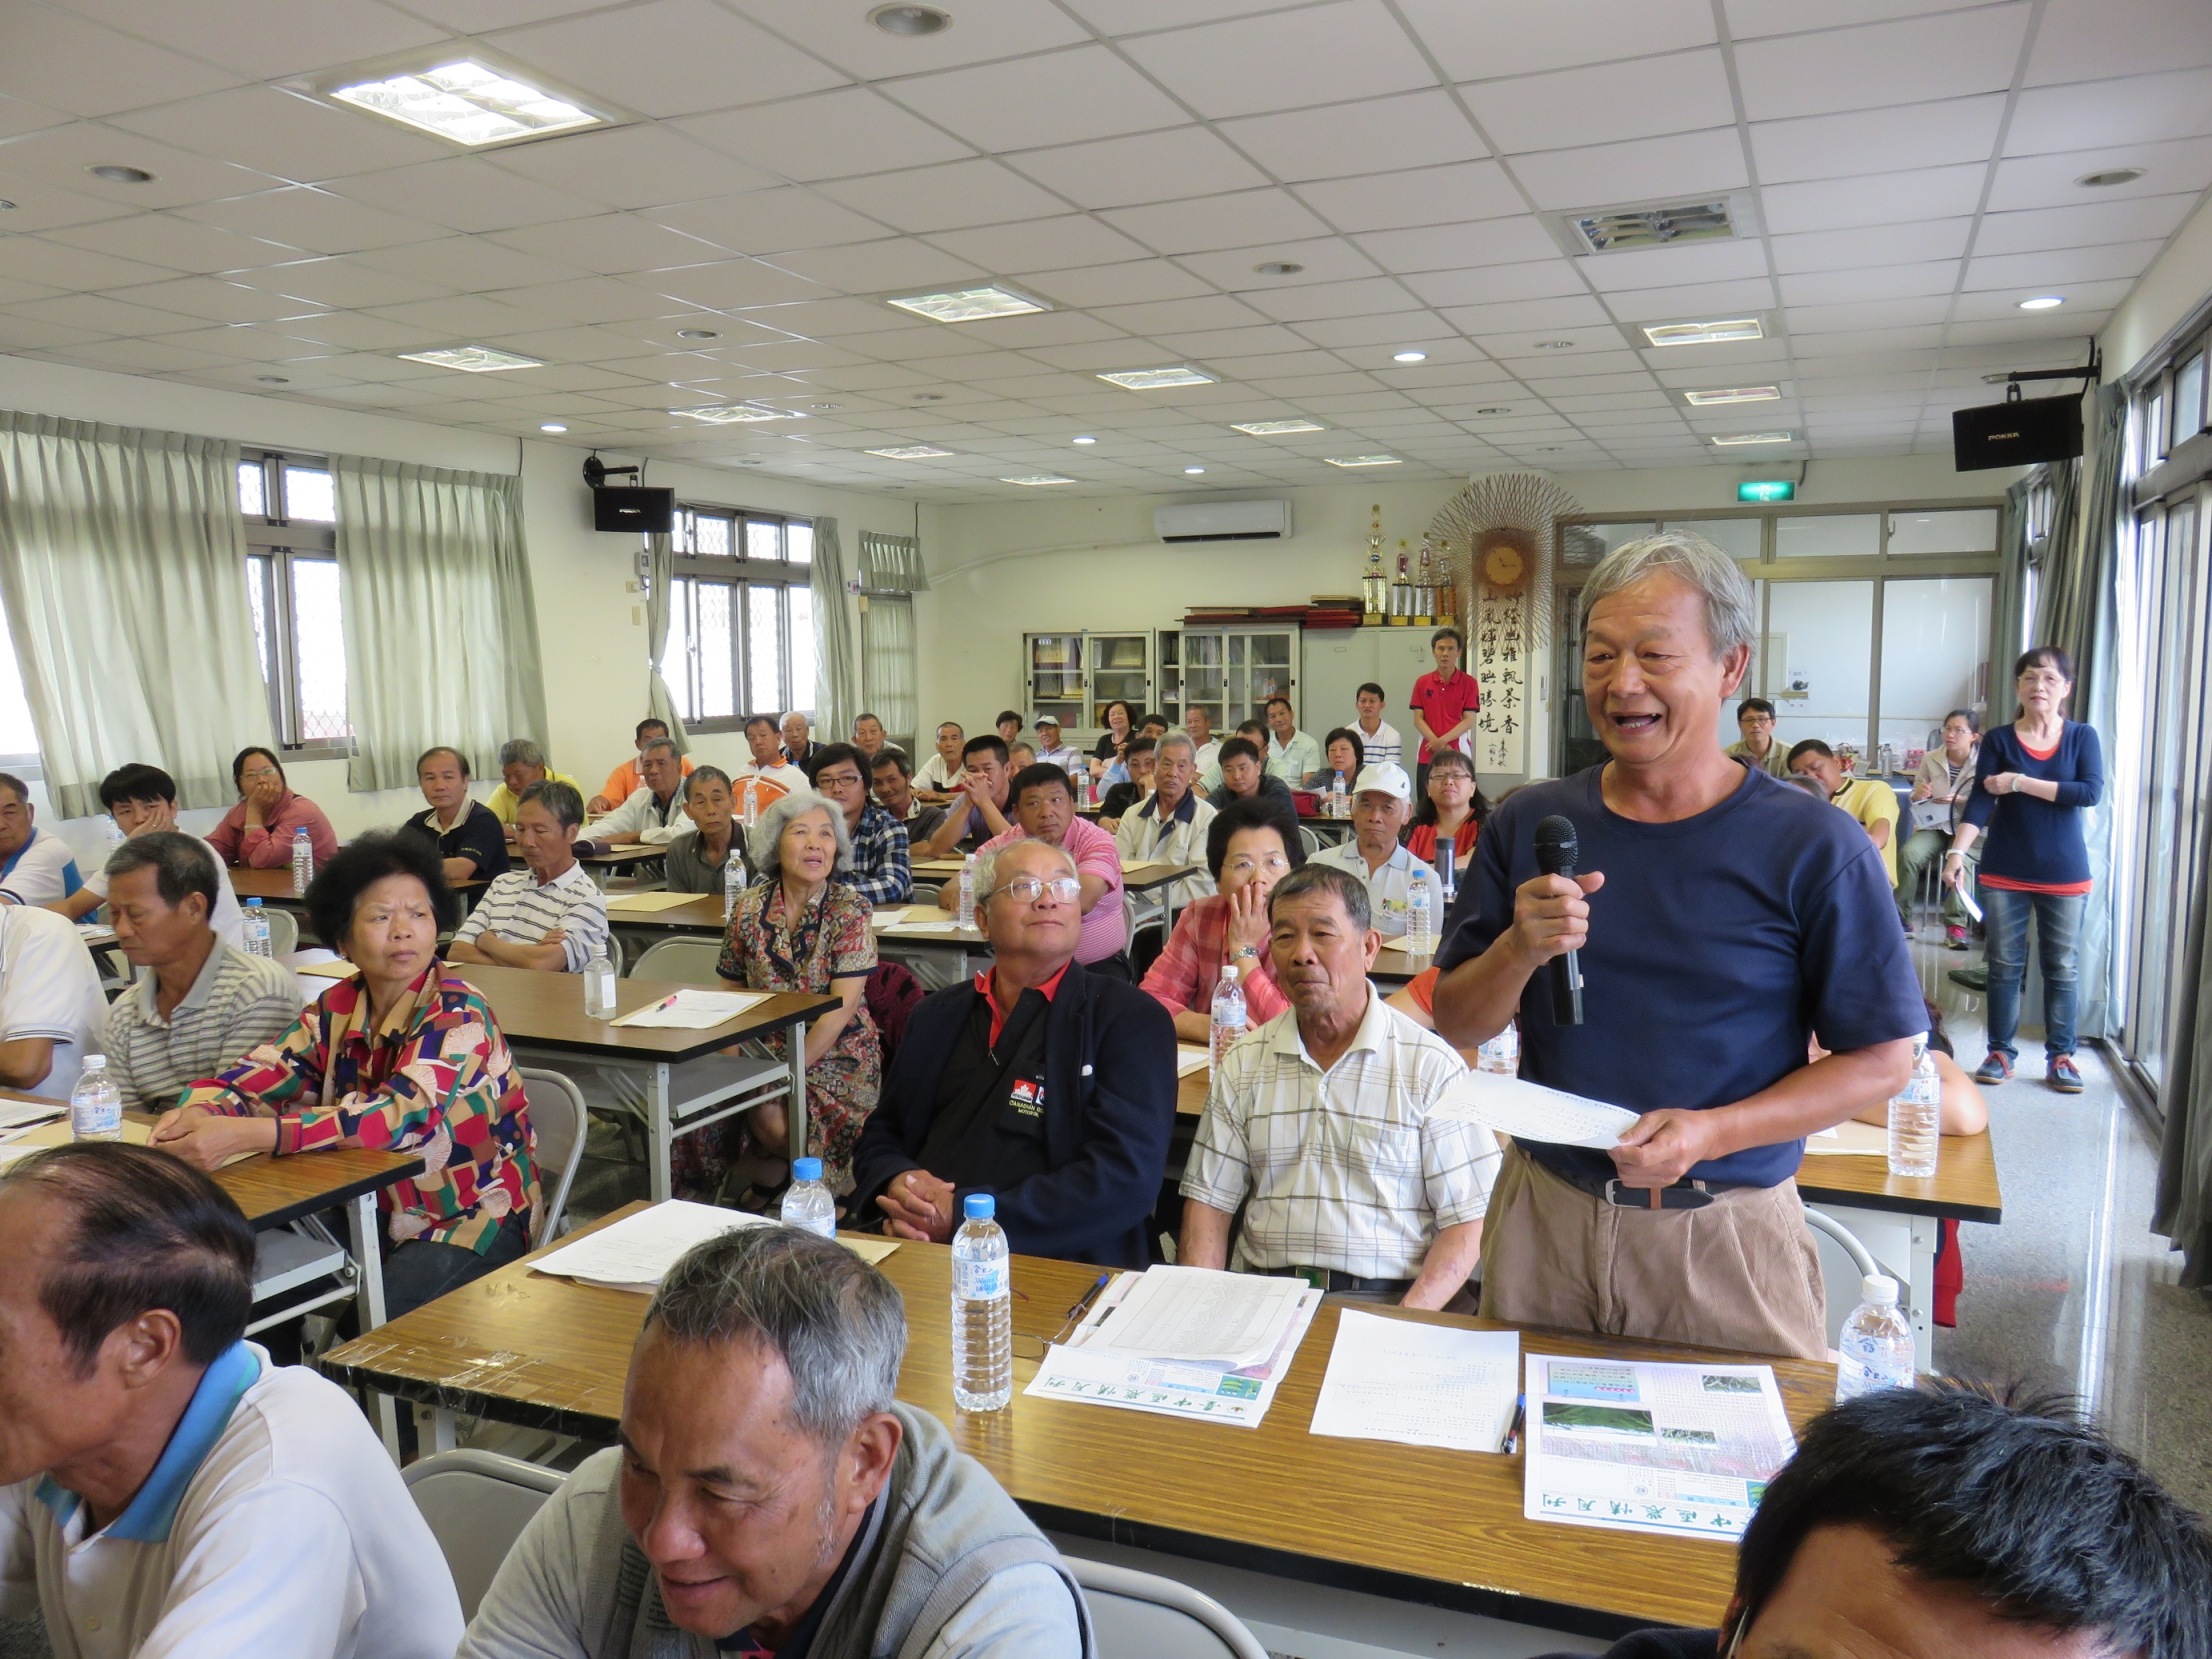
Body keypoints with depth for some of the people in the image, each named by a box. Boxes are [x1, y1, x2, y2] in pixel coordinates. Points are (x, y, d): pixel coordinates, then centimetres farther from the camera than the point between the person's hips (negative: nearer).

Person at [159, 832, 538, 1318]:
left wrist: (246, 1135, -37)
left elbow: (403, 1115, -31)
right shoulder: (339, 1007, 2)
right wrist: (200, 1110, -28)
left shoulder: (458, 1014, -18)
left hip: (470, 1221, -6)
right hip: (377, 1216, 6)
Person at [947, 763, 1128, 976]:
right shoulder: (1002, 845, 3)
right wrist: (959, 893, -27)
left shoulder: (1096, 841, -8)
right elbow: (948, 893, -3)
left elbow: (1081, 901, -27)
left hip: (1098, 965, -3)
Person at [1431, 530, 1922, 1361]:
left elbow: (1881, 1061, -7)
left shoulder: (1814, 847, -10)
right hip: (1543, 1216, 3)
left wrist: (1711, 1133, -19)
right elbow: (1456, 1024, 2)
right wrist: (1520, 950, -18)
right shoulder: (1527, 823, -1)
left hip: (1726, 1236, -2)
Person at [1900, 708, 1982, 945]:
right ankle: (1900, 916, -14)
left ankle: (1956, 924, -21)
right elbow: (1915, 799, 12)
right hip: (1933, 825, 3)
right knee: (1908, 853, -26)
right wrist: (1918, 794, -11)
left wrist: (1961, 800, -22)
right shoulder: (1930, 759, 5)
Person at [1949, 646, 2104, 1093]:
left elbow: (2091, 792, -14)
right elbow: (1980, 801, -10)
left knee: (2061, 967, 7)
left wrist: (2020, 783, -17)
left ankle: (2060, 1057, 16)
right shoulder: (1999, 740, -1)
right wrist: (1958, 852, -24)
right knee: (2004, 965, 5)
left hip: (2064, 873, 0)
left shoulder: (2083, 737, 1)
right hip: (2005, 873, 0)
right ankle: (2001, 1053, 14)